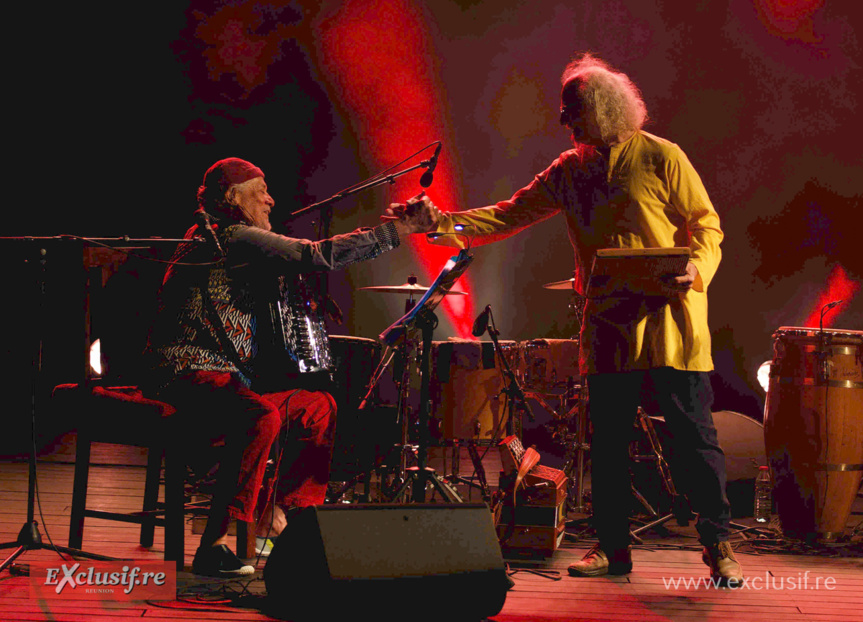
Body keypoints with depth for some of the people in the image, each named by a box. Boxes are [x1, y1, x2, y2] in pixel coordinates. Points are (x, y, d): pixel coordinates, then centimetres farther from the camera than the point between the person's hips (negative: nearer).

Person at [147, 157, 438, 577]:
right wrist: (402, 229, -17)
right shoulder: (234, 238, -12)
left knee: (319, 404, 14)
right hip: (190, 378, -11)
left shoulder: (213, 237, 21)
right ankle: (213, 546, -35)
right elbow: (319, 256, -20)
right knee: (262, 414, -37)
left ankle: (283, 517, 15)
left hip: (226, 376, 11)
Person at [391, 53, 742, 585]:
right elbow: (512, 215, 10)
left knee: (693, 432, -4)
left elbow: (707, 225, -2)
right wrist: (446, 224, -2)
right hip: (608, 322, 5)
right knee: (608, 437, 6)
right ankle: (613, 546, 16)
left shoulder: (660, 158, -3)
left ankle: (718, 544, 4)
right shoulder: (569, 171, 12)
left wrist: (695, 267, -21)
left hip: (669, 317, -5)